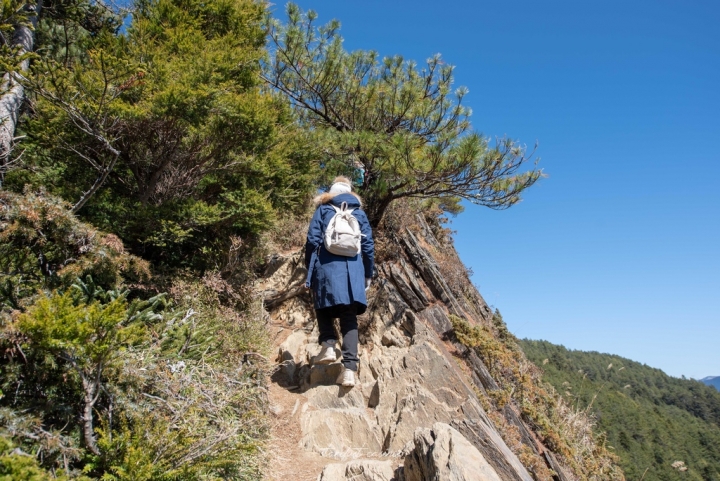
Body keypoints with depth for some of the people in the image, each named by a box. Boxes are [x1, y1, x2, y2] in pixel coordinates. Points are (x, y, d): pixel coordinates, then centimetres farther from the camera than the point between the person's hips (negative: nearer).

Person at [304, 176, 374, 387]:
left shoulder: (323, 209, 11)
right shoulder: (359, 213, 16)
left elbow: (312, 240, 2)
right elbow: (368, 245, 11)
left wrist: (309, 270, 7)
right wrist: (368, 274, 17)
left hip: (327, 266, -1)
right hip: (353, 269, 2)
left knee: (323, 307, 18)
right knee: (349, 317, 0)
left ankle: (328, 345, -5)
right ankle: (349, 368, -11)